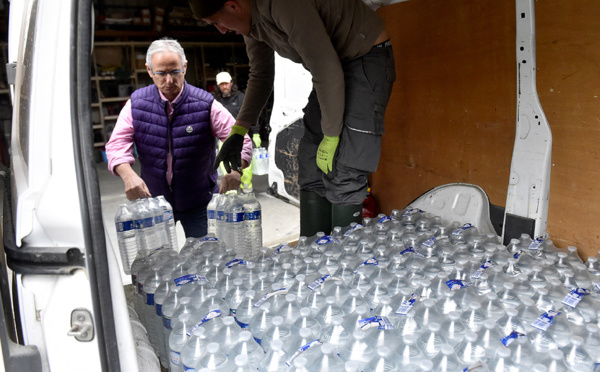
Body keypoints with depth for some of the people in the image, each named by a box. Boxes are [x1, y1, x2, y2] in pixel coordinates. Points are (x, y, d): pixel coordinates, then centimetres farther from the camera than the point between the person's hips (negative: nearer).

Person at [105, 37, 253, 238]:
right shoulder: (136, 103, -5)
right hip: (154, 199, 2)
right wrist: (128, 175, -30)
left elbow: (240, 141, -15)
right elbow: (117, 143, -10)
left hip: (199, 201, -1)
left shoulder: (205, 104, -12)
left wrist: (236, 170, -36)